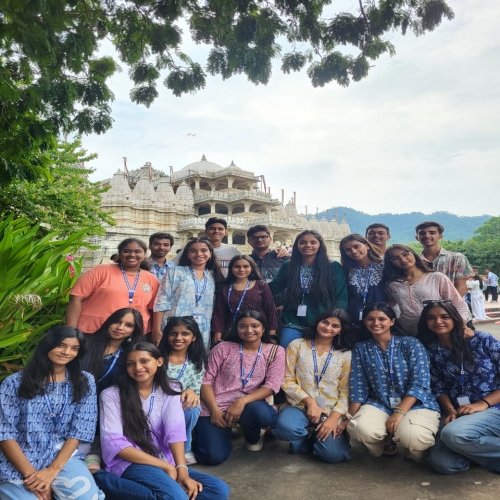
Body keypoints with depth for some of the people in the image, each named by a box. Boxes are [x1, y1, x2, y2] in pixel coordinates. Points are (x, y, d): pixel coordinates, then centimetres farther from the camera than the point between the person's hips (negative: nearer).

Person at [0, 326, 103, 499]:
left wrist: (52, 470, -13)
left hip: (63, 456, 1)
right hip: (18, 461, -1)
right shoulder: (15, 382, 3)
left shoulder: (85, 382, 6)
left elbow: (80, 430, 0)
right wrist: (30, 473, -14)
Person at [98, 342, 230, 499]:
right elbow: (113, 442, -12)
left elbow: (175, 431, -5)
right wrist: (165, 466, -17)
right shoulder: (111, 395, -2)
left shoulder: (170, 391, 8)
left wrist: (182, 470, -23)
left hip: (165, 463, 6)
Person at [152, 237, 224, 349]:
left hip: (202, 333, 3)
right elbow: (162, 303, -3)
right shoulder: (175, 272, 2)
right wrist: (157, 330, -9)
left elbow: (215, 308, 13)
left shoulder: (213, 277, 11)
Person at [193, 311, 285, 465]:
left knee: (263, 414, -33)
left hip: (248, 404, 1)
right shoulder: (223, 348, 0)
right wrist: (215, 410, -15)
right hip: (214, 407, 0)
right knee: (214, 456, -18)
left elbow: (271, 386, -7)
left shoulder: (275, 351, 1)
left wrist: (242, 401, -19)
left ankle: (253, 436, 4)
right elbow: (206, 381, -2)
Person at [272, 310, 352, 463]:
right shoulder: (296, 345, 4)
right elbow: (287, 381, -1)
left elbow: (346, 391, 1)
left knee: (333, 454, -24)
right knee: (284, 426, -33)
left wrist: (334, 417, -13)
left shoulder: (345, 354, 6)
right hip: (299, 406, 0)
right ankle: (310, 437, 2)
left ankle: (312, 436, 11)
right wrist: (309, 402, -12)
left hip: (330, 412, 1)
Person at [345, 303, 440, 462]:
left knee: (411, 436, -35)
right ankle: (387, 443, 6)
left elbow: (420, 382, -11)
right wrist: (350, 417, -7)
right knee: (360, 428, -29)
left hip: (417, 404, -2)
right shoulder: (360, 349, 7)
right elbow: (358, 387, 5)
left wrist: (399, 412, -21)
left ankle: (415, 448, 4)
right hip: (379, 404, 2)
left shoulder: (411, 344, -2)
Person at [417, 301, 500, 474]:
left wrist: (483, 403, -14)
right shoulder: (431, 351, 6)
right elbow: (439, 388, 6)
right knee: (440, 462, -20)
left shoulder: (481, 340, -4)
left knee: (453, 433, -33)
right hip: (460, 414, 4)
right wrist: (450, 410, -12)